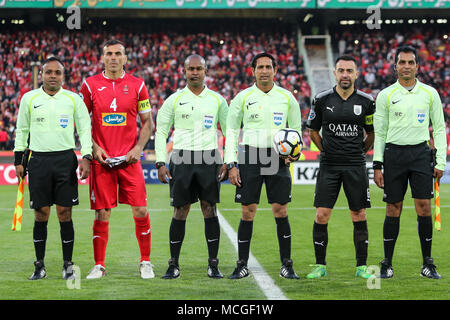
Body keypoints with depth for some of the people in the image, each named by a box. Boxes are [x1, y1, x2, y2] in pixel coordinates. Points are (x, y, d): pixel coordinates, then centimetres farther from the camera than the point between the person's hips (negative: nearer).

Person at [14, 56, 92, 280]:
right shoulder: (29, 98, 6)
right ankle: (40, 266, 11)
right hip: (38, 160, 1)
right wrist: (18, 160, 9)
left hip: (65, 159, 0)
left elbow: (85, 129, 6)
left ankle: (68, 265, 8)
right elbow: (22, 130, 13)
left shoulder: (73, 99, 5)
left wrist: (86, 157, -5)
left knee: (65, 213, -2)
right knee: (41, 214, 1)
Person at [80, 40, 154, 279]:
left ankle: (145, 262, 11)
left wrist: (138, 148, -4)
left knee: (140, 210, -3)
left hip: (129, 159, 0)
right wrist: (94, 148, -4)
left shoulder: (137, 85, 5)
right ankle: (99, 265, 10)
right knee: (102, 213, 0)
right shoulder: (90, 85, 4)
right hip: (101, 160, 0)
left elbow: (147, 122, 10)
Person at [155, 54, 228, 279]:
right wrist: (161, 163, -1)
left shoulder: (217, 100, 8)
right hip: (182, 159, 0)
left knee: (210, 209, -2)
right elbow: (161, 132, 8)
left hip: (209, 159, 0)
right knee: (180, 211, 0)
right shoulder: (174, 100, 6)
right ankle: (174, 265, 6)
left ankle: (213, 264, 3)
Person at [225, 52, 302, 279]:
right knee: (248, 212, -2)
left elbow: (296, 129, 15)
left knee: (280, 211, -2)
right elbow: (231, 132, 6)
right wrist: (231, 165, -2)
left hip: (278, 157, 1)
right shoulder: (243, 98, 4)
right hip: (250, 156, -1)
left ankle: (286, 265, 6)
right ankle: (242, 265, 7)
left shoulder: (287, 97, 7)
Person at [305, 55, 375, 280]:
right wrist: (327, 151, 10)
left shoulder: (366, 101, 1)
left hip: (356, 166, 0)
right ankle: (320, 265, 7)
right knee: (321, 215, -4)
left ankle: (362, 266, 12)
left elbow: (372, 134, 14)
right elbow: (313, 131, 13)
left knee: (359, 216, 2)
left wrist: (358, 152, 10)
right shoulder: (322, 100, 0)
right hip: (329, 166, 0)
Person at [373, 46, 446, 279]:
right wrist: (377, 165, 1)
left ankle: (428, 264, 3)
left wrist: (440, 162, 3)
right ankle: (387, 264, 10)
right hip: (394, 153, 0)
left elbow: (439, 128, 10)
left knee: (424, 207, -6)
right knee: (393, 209, 1)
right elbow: (379, 133, 7)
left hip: (420, 152, 0)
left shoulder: (430, 93, 6)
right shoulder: (385, 95, 5)